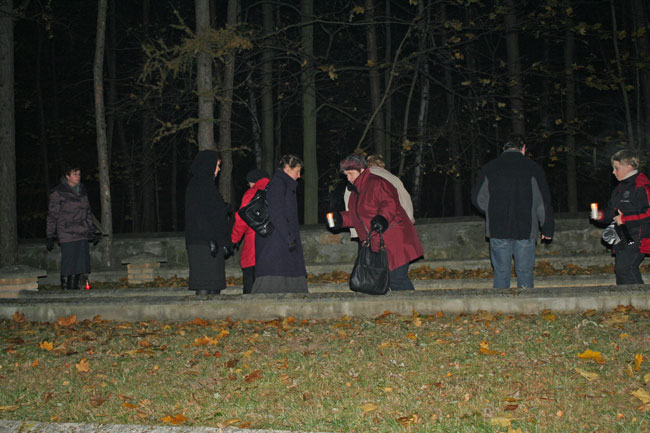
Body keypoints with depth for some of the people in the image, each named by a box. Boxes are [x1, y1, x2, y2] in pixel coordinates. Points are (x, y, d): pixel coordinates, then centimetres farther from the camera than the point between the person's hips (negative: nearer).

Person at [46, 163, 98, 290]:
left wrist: (91, 232, 18)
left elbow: (88, 213, 21)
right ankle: (65, 288, 0)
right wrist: (50, 237, -7)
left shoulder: (82, 191, 14)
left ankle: (74, 287, 14)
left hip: (82, 234, 6)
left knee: (80, 262, 4)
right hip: (67, 234, -6)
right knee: (68, 262, -7)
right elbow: (52, 215, -4)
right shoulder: (58, 193, -5)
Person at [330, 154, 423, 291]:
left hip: (394, 241, -9)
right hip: (377, 244, 9)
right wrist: (340, 218, 10)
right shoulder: (356, 191, 20)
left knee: (397, 279, -12)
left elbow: (390, 203, -21)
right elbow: (355, 217, 23)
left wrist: (382, 218, -37)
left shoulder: (376, 183, -10)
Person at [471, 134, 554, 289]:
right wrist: (548, 228, 6)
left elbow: (478, 198, 5)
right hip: (526, 230, -1)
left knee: (501, 272, 7)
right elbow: (543, 201, -1)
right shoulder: (533, 168, -1)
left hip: (498, 230, 1)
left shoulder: (489, 168, 3)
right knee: (525, 273, 6)